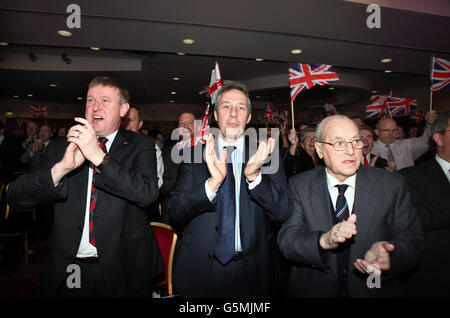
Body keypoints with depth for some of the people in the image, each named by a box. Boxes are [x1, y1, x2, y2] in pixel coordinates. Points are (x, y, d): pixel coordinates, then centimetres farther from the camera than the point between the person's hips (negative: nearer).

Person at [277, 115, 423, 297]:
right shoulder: (298, 186, -12)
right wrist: (324, 241, -36)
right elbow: (287, 241, -18)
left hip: (374, 290, 1)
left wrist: (385, 252, -29)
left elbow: (411, 240, -8)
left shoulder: (392, 186, -9)